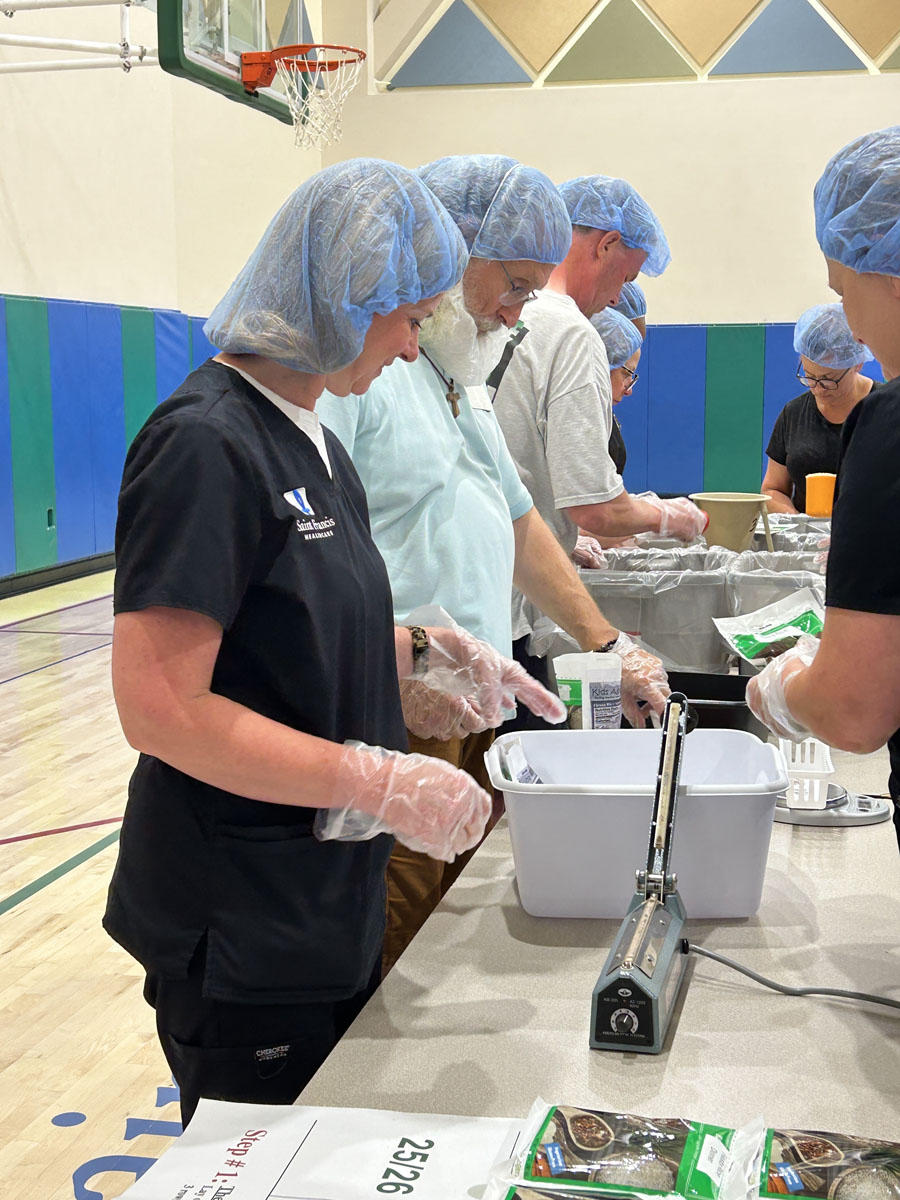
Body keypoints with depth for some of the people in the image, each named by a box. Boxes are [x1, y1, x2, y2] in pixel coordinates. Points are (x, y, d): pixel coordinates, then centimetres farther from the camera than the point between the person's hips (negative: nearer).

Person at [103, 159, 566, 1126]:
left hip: (329, 910, 9)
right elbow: (159, 709, -26)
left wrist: (422, 652, 2)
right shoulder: (205, 445, -21)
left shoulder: (307, 440, 9)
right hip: (240, 941, -9)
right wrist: (382, 782, -25)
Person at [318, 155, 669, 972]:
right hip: (393, 726, -9)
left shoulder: (460, 376, 19)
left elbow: (517, 521, 26)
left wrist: (606, 645, 21)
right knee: (393, 967, -4)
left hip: (471, 720, 9)